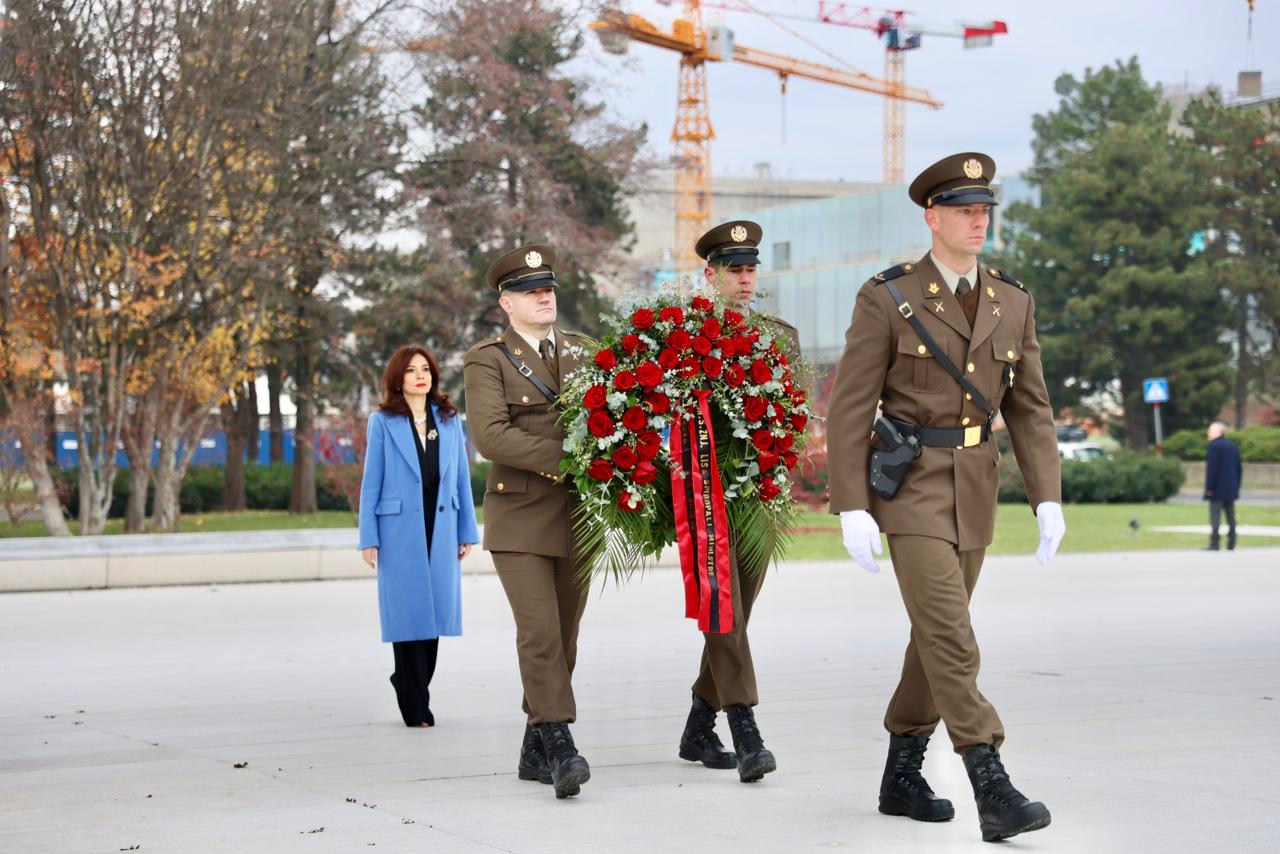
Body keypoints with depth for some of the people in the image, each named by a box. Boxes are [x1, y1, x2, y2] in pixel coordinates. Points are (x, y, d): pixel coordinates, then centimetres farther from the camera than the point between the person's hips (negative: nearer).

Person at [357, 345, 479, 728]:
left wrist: (467, 531, 6)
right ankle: (416, 707, 5)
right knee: (408, 613, -3)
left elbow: (461, 477, 11)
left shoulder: (448, 420, 10)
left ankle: (409, 682, 24)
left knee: (435, 610, 5)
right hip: (400, 530, -3)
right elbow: (372, 482, 2)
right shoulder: (383, 422, 2)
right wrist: (368, 538, -3)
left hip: (440, 530, 3)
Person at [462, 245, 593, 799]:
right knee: (539, 634, -14)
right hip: (520, 518, -5)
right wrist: (564, 458, -22)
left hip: (576, 518, 5)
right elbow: (490, 435, -16)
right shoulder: (488, 360, -3)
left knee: (565, 636, 6)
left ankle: (534, 750, 16)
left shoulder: (582, 351, 13)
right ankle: (561, 749, -15)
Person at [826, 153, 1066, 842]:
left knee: (936, 636, 12)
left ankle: (901, 777, 26)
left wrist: (1048, 499, -4)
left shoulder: (1013, 303, 5)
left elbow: (1029, 409, 6)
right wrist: (851, 509, -16)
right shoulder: (885, 300, -10)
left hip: (974, 491, 6)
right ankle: (993, 794, -16)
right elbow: (849, 409, -10)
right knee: (952, 640, -14)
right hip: (909, 488, -6)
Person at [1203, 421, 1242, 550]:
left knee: (1215, 516, -7)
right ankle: (1231, 543, 10)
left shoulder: (1214, 446, -11)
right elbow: (1238, 468, 15)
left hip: (1217, 489, -7)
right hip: (1231, 489, 8)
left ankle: (1214, 543, -11)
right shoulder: (1233, 446, 13)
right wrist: (1236, 486, 18)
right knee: (1230, 516, 10)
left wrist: (1209, 488, -13)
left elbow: (1211, 468, -16)